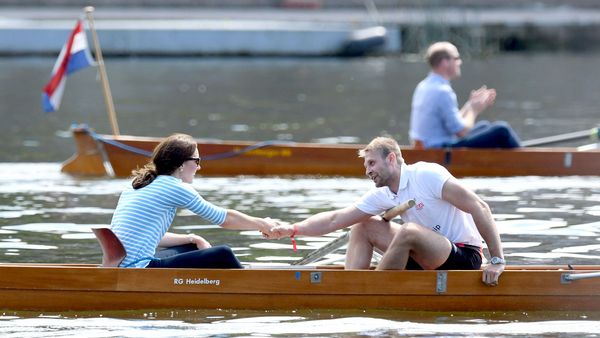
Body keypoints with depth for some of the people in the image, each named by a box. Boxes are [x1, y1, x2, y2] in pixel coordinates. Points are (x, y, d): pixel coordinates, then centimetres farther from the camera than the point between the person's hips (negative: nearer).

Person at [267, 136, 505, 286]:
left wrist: (497, 261, -25)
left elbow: (479, 208, -21)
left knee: (409, 231, -34)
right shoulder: (382, 196, 6)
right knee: (363, 226, 9)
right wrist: (292, 230, -4)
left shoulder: (427, 175, -16)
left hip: (465, 257, -8)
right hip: (428, 260, 8)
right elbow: (334, 220, 7)